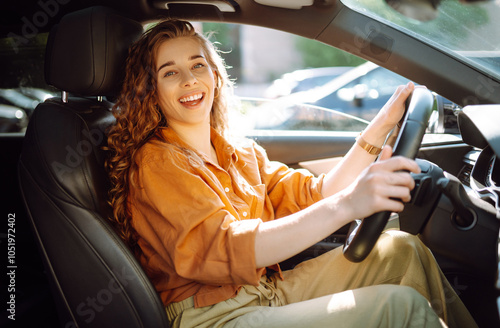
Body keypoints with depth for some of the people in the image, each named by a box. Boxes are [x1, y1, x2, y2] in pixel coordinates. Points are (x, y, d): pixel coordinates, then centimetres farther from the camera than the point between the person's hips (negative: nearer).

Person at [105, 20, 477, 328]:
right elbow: (224, 251, -26)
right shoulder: (155, 163, -12)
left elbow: (312, 196, 7)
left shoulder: (242, 152, 13)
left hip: (270, 292, 7)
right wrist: (347, 205, -38)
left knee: (401, 251, -4)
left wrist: (378, 130, -2)